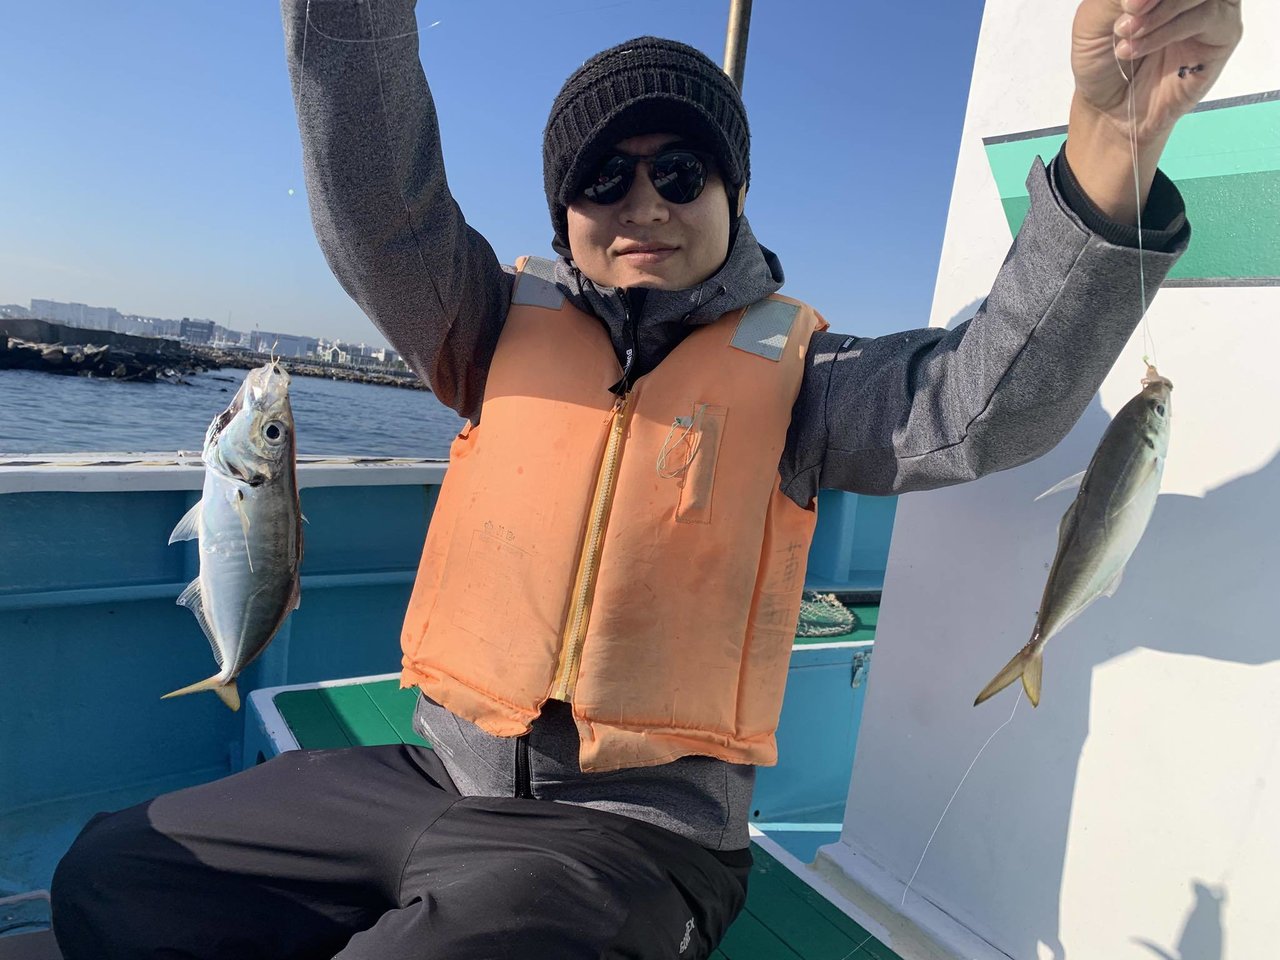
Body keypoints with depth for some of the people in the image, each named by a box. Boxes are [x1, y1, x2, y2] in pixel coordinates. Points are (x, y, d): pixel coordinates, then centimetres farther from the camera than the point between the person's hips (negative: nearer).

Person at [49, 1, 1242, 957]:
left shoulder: (792, 372, -3)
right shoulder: (506, 326, 3)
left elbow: (989, 400, -17)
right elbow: (375, 199, -9)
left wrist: (1111, 143, -29)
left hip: (630, 832, -3)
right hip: (432, 776, 4)